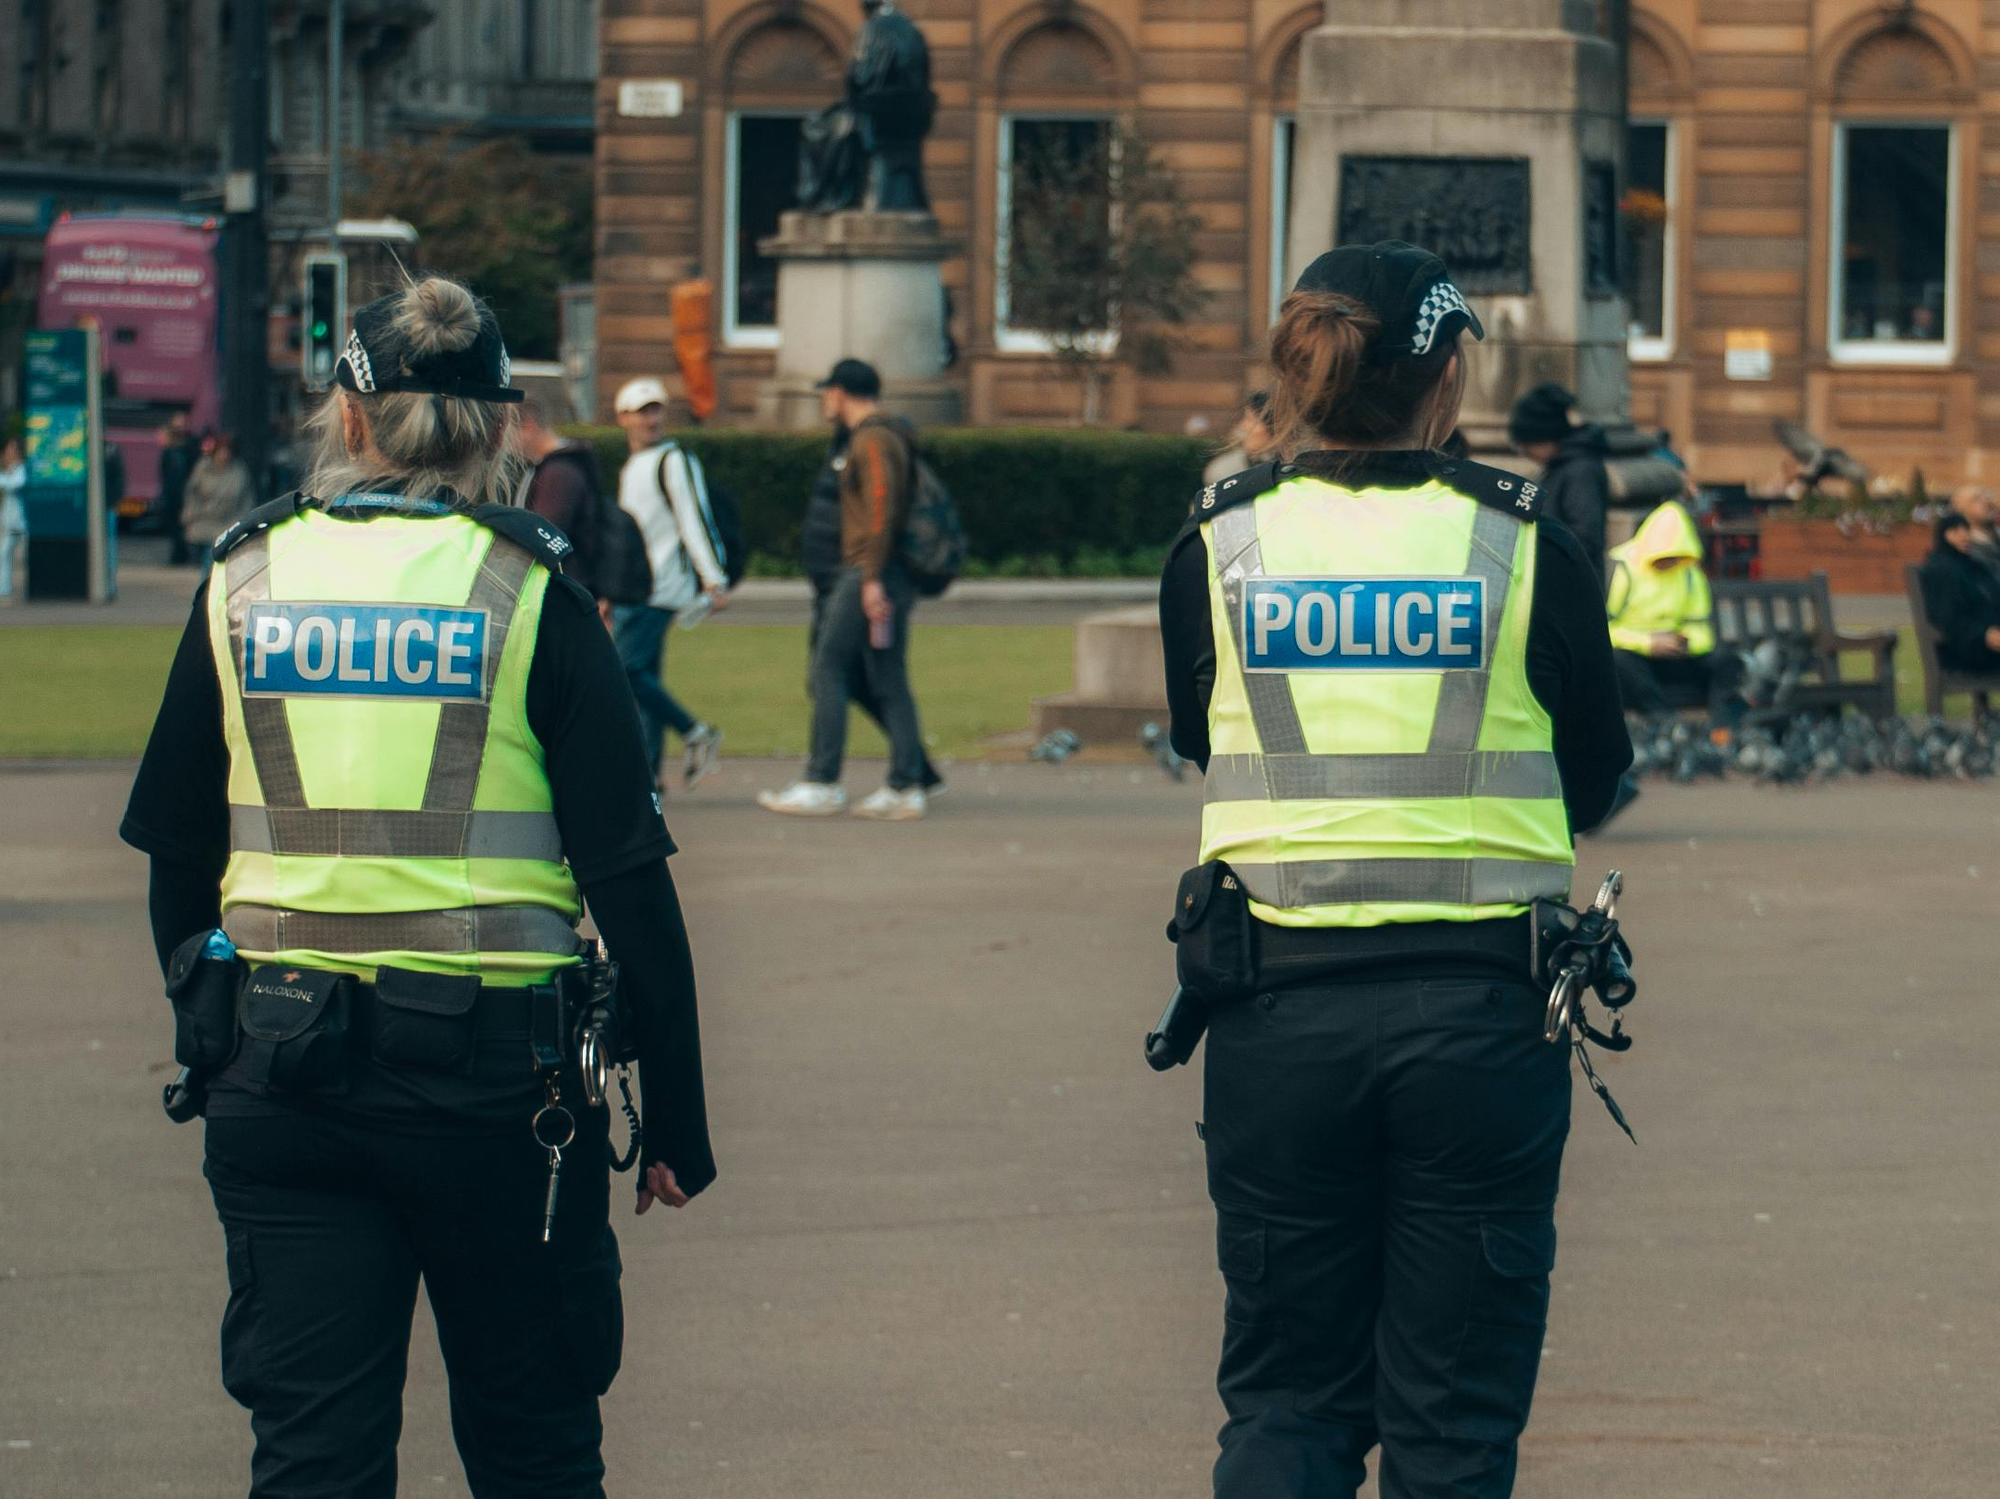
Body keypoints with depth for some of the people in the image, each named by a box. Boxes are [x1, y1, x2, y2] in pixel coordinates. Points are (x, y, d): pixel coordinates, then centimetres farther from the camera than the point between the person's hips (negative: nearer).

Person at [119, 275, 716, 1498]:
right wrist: (675, 1122, 1)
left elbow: (176, 854, 11)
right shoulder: (531, 596, -5)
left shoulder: (243, 584, 4)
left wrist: (208, 1028, 24)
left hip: (279, 1070, 2)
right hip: (493, 1070, -2)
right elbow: (628, 879, -6)